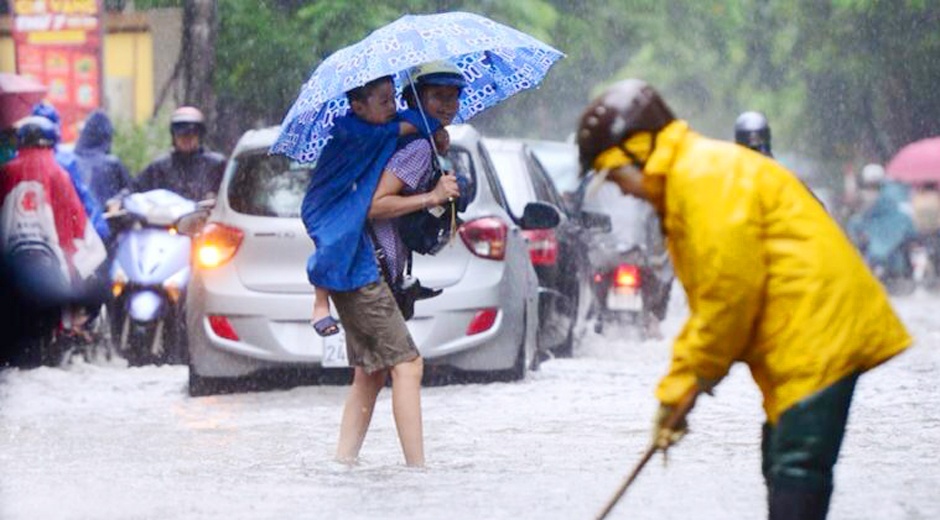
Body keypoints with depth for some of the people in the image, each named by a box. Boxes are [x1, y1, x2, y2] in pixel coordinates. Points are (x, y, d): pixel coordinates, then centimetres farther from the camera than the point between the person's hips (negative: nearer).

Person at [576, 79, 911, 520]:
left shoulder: (705, 174, -13)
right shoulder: (681, 186, 22)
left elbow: (732, 287, -17)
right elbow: (706, 305, 24)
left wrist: (697, 376, -6)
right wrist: (675, 391, 17)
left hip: (819, 330, -11)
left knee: (797, 468, -15)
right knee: (782, 464, 13)